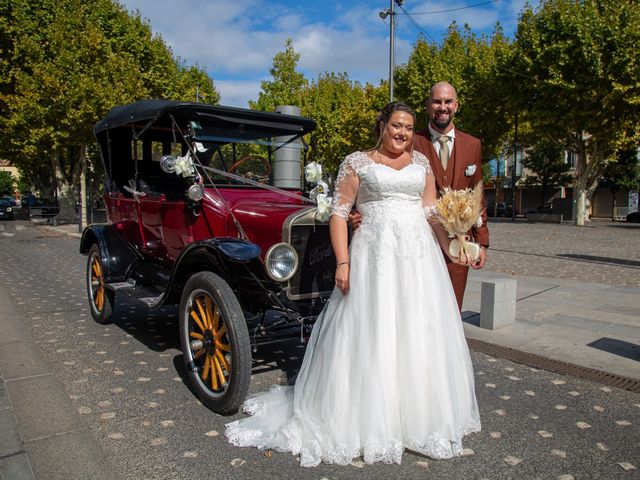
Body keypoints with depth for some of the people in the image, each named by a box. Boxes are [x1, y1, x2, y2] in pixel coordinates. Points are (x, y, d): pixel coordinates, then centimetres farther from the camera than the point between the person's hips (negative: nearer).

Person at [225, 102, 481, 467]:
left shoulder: (422, 162, 16)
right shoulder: (358, 162, 3)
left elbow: (432, 213, 14)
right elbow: (339, 213, -3)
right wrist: (343, 263, -12)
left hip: (419, 256, 5)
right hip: (375, 255, -4)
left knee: (420, 335, 9)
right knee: (369, 335, 0)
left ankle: (419, 417, 28)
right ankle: (366, 420, 18)